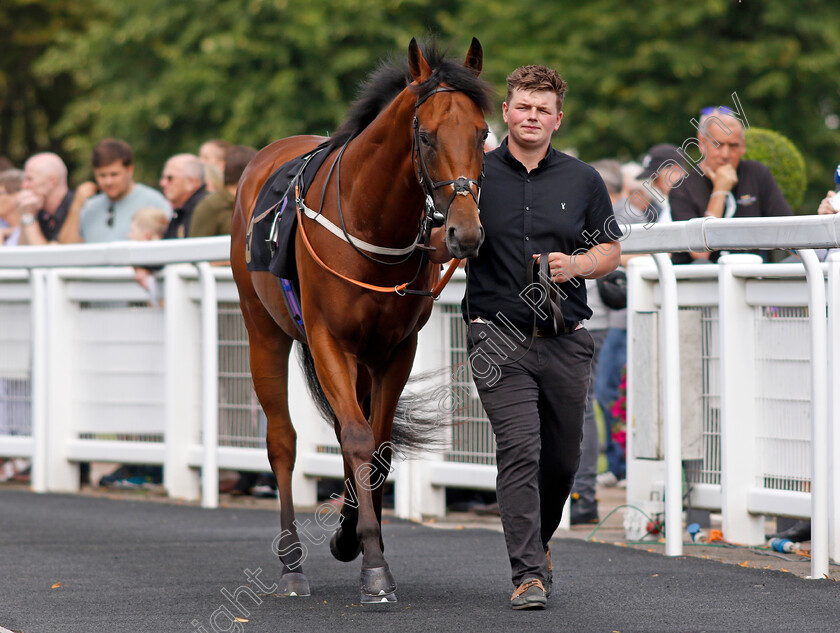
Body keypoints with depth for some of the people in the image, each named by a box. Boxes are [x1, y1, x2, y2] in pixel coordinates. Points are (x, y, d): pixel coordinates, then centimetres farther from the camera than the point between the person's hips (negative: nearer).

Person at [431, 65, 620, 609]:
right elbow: (438, 253, 5)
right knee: (519, 451, -14)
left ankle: (539, 540, 38)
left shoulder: (582, 181, 7)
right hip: (499, 337, -3)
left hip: (566, 340, 3)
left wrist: (575, 264, -8)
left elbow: (611, 251, 12)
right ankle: (528, 573, -14)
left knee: (563, 460, 11)